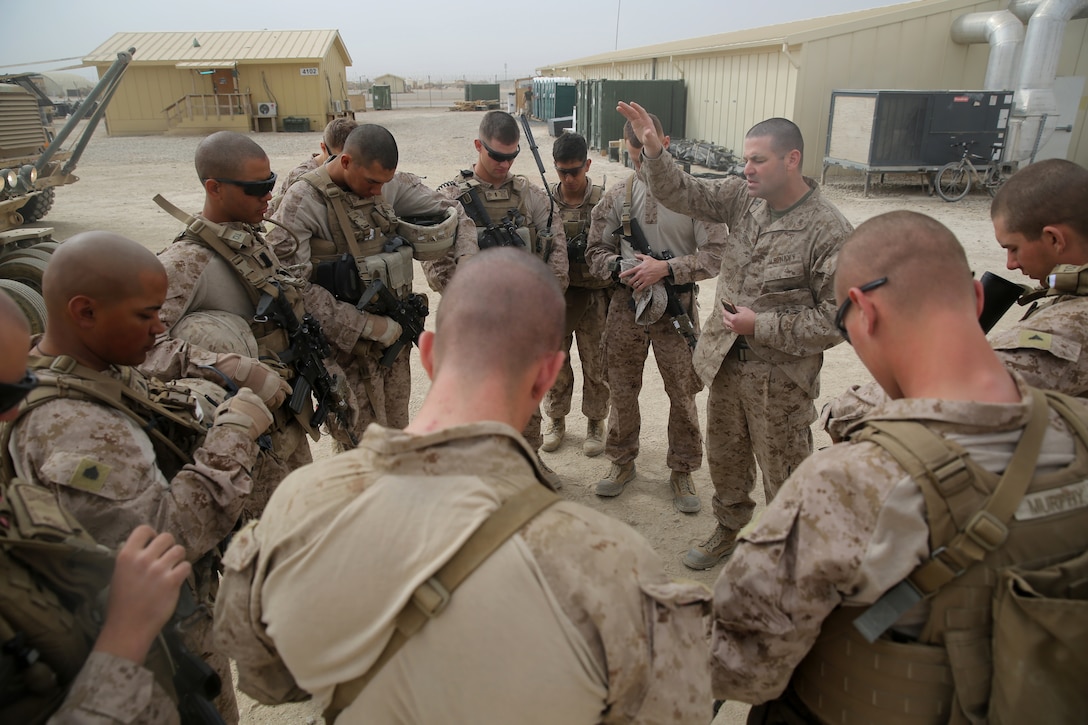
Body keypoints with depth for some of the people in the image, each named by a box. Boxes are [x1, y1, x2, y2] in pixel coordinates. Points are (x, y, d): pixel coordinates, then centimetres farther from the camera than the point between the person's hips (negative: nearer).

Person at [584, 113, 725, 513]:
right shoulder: (616, 197, 4)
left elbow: (716, 254, -9)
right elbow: (596, 251, 7)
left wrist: (666, 267, -19)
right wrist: (620, 267, -13)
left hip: (677, 307, -2)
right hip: (626, 305, 2)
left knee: (683, 394, 6)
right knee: (622, 389, 12)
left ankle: (682, 471, 25)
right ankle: (622, 462, 32)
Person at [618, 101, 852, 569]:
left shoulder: (829, 231, -20)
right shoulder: (743, 196, -2)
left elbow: (837, 319, -19)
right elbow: (683, 194, 3)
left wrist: (762, 326, -21)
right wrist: (653, 151, -14)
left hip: (780, 377, -6)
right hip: (726, 361, 6)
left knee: (783, 476, 11)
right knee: (724, 459, 24)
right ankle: (729, 529, 47)